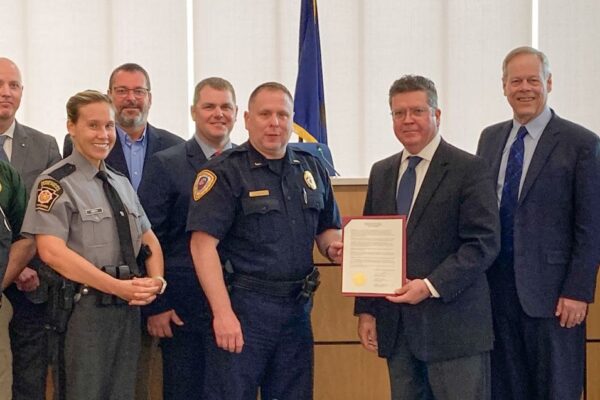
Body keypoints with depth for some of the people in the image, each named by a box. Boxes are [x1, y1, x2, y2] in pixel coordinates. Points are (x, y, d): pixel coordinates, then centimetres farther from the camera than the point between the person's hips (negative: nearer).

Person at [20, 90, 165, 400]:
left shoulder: (121, 183, 16)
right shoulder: (56, 183, -7)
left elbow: (149, 239, 17)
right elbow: (51, 251, -18)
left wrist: (156, 281, -5)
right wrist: (119, 287, -20)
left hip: (129, 306, 7)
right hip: (86, 307, -7)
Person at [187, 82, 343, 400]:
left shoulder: (312, 169, 11)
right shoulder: (225, 173, -6)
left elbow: (326, 228, 22)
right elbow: (203, 244, -13)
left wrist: (333, 245, -3)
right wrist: (223, 313, -19)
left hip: (297, 309, 6)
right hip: (243, 307, -5)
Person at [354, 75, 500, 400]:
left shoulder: (469, 169, -5)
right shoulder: (381, 172, 14)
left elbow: (484, 243, -11)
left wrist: (430, 286, -18)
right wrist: (365, 310, 9)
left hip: (452, 322, -5)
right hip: (395, 325, 5)